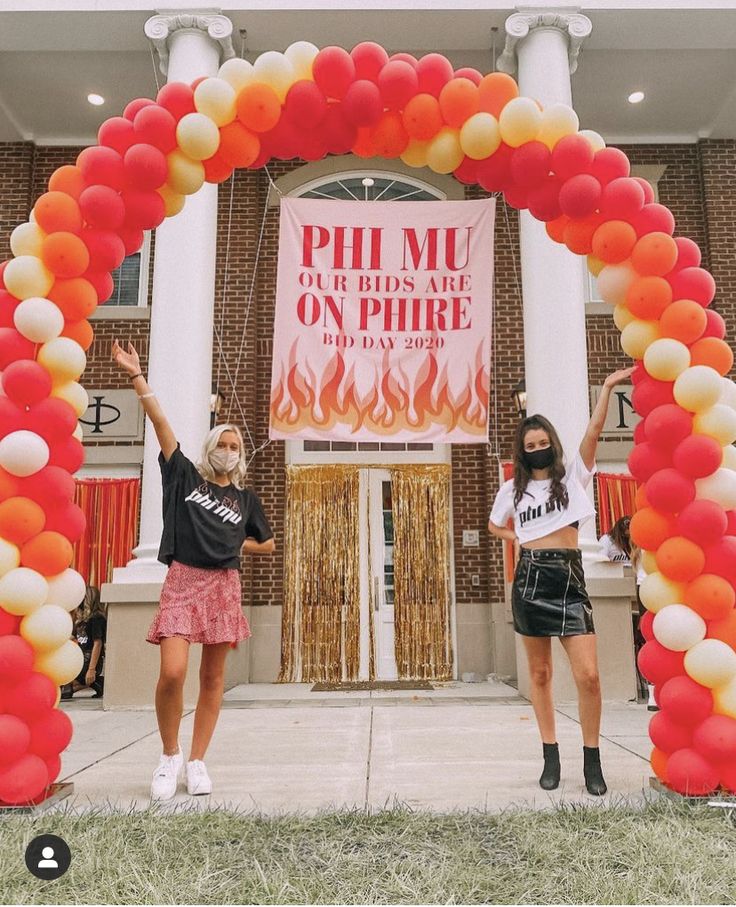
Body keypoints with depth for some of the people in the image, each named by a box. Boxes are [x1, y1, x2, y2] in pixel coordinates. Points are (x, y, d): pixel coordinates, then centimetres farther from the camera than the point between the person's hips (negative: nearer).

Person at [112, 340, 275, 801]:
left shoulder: (247, 499, 12)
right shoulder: (185, 476, 7)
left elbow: (268, 544, 23)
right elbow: (161, 422, 0)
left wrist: (235, 546, 12)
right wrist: (136, 374, -4)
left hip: (224, 586, 2)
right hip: (182, 581, -2)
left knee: (213, 677, 4)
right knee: (173, 673, -14)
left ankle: (197, 761, 17)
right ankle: (170, 755, 10)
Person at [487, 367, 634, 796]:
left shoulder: (572, 474, 7)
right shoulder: (512, 488, 12)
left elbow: (593, 433, -6)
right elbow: (494, 525, 28)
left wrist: (607, 386, -14)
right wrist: (517, 539, 10)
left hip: (569, 578, -2)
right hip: (530, 577, 2)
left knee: (588, 674, -8)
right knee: (540, 672, 8)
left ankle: (592, 761, 9)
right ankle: (551, 756, 19)